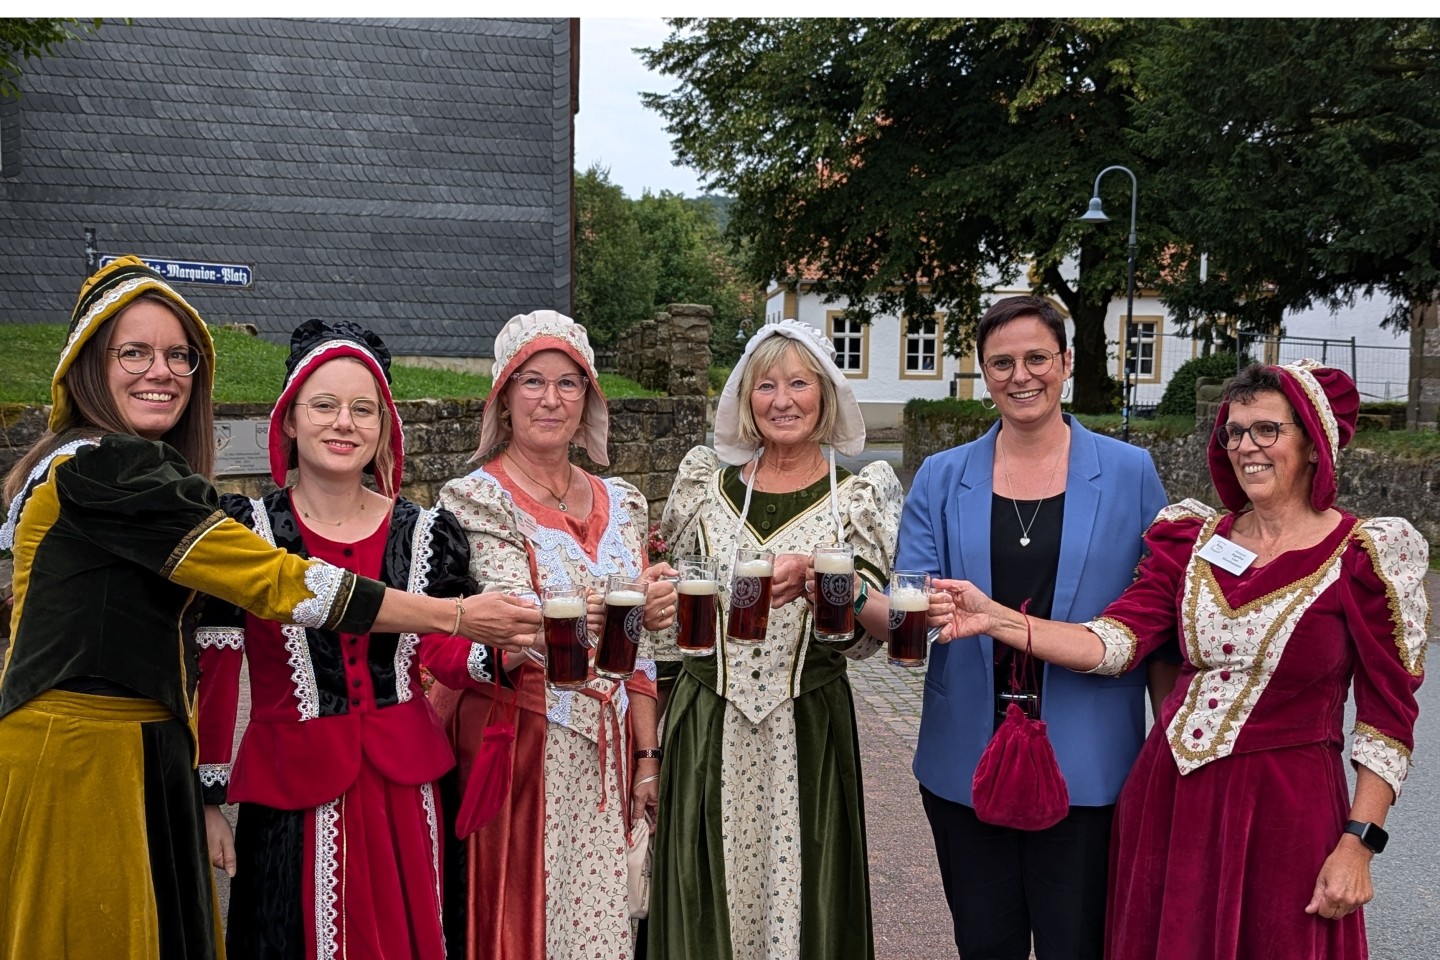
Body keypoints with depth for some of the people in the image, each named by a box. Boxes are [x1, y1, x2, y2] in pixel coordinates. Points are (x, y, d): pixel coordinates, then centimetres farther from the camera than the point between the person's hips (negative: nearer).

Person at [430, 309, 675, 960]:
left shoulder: (621, 504, 8)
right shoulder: (477, 499, -8)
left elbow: (638, 651, 11)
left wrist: (647, 758, 7)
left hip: (607, 753, 5)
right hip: (519, 749, -4)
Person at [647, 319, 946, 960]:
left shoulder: (860, 494, 0)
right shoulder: (706, 482, 5)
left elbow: (871, 629, -6)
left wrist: (814, 574, -23)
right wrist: (657, 713, 8)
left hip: (807, 732, -1)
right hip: (706, 730, 2)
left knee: (800, 900, 6)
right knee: (703, 908, 9)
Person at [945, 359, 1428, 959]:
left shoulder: (1365, 557, -6)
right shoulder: (1193, 541, 5)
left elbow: (1387, 715, -5)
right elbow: (1113, 641, -7)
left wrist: (1358, 844, -11)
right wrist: (993, 617, -19)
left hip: (1285, 810, -4)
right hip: (1170, 797, 4)